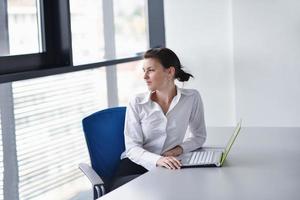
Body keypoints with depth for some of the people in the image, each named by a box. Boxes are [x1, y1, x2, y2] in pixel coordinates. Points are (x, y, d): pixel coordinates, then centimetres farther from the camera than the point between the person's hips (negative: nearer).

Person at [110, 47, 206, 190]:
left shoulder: (192, 98, 0)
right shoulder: (137, 103, -4)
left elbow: (199, 136, 13)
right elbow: (132, 148, -9)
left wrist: (180, 149, -8)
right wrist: (157, 160, -28)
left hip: (169, 168, 2)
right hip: (136, 165, -1)